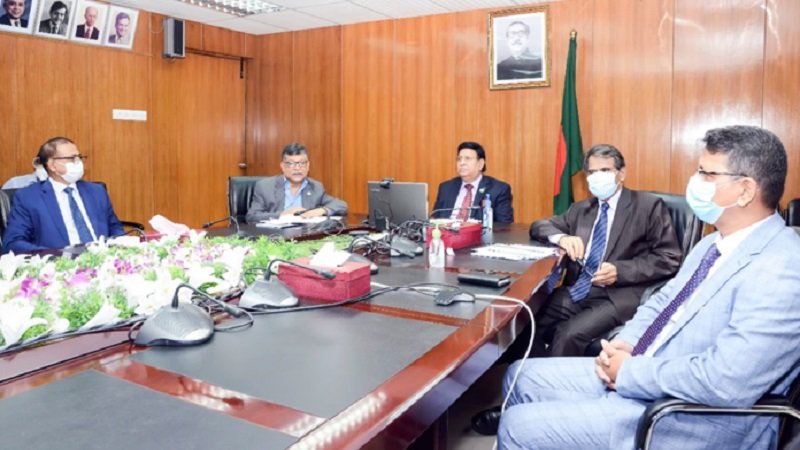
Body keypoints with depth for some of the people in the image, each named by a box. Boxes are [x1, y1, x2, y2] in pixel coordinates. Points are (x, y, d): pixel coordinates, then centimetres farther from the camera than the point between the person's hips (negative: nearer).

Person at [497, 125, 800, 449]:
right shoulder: (715, 242, 8)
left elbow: (726, 382, -31)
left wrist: (630, 372, -19)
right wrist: (624, 343, -4)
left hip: (694, 421, -9)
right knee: (522, 376, 10)